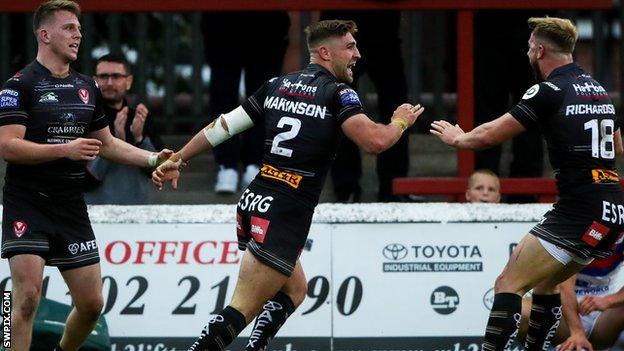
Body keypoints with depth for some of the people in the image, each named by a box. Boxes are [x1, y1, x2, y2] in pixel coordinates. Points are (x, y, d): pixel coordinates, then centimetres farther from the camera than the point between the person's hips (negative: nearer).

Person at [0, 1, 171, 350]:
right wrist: (65, 149, -24)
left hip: (71, 208, 6)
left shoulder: (87, 87, 14)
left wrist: (152, 158, 11)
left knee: (91, 304, 6)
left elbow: (106, 143, 24)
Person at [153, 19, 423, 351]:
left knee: (295, 290, 23)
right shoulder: (338, 93, -7)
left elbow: (223, 125, 16)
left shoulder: (276, 85, 13)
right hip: (285, 215, -8)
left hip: (253, 202, 8)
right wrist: (400, 122, 3)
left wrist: (177, 159, 25)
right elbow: (375, 141, -19)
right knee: (243, 308, -9)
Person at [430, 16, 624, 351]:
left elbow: (488, 135, -4)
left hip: (579, 212, -9)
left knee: (508, 285, -8)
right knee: (545, 283, 23)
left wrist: (457, 137, 16)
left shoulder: (550, 91, -9)